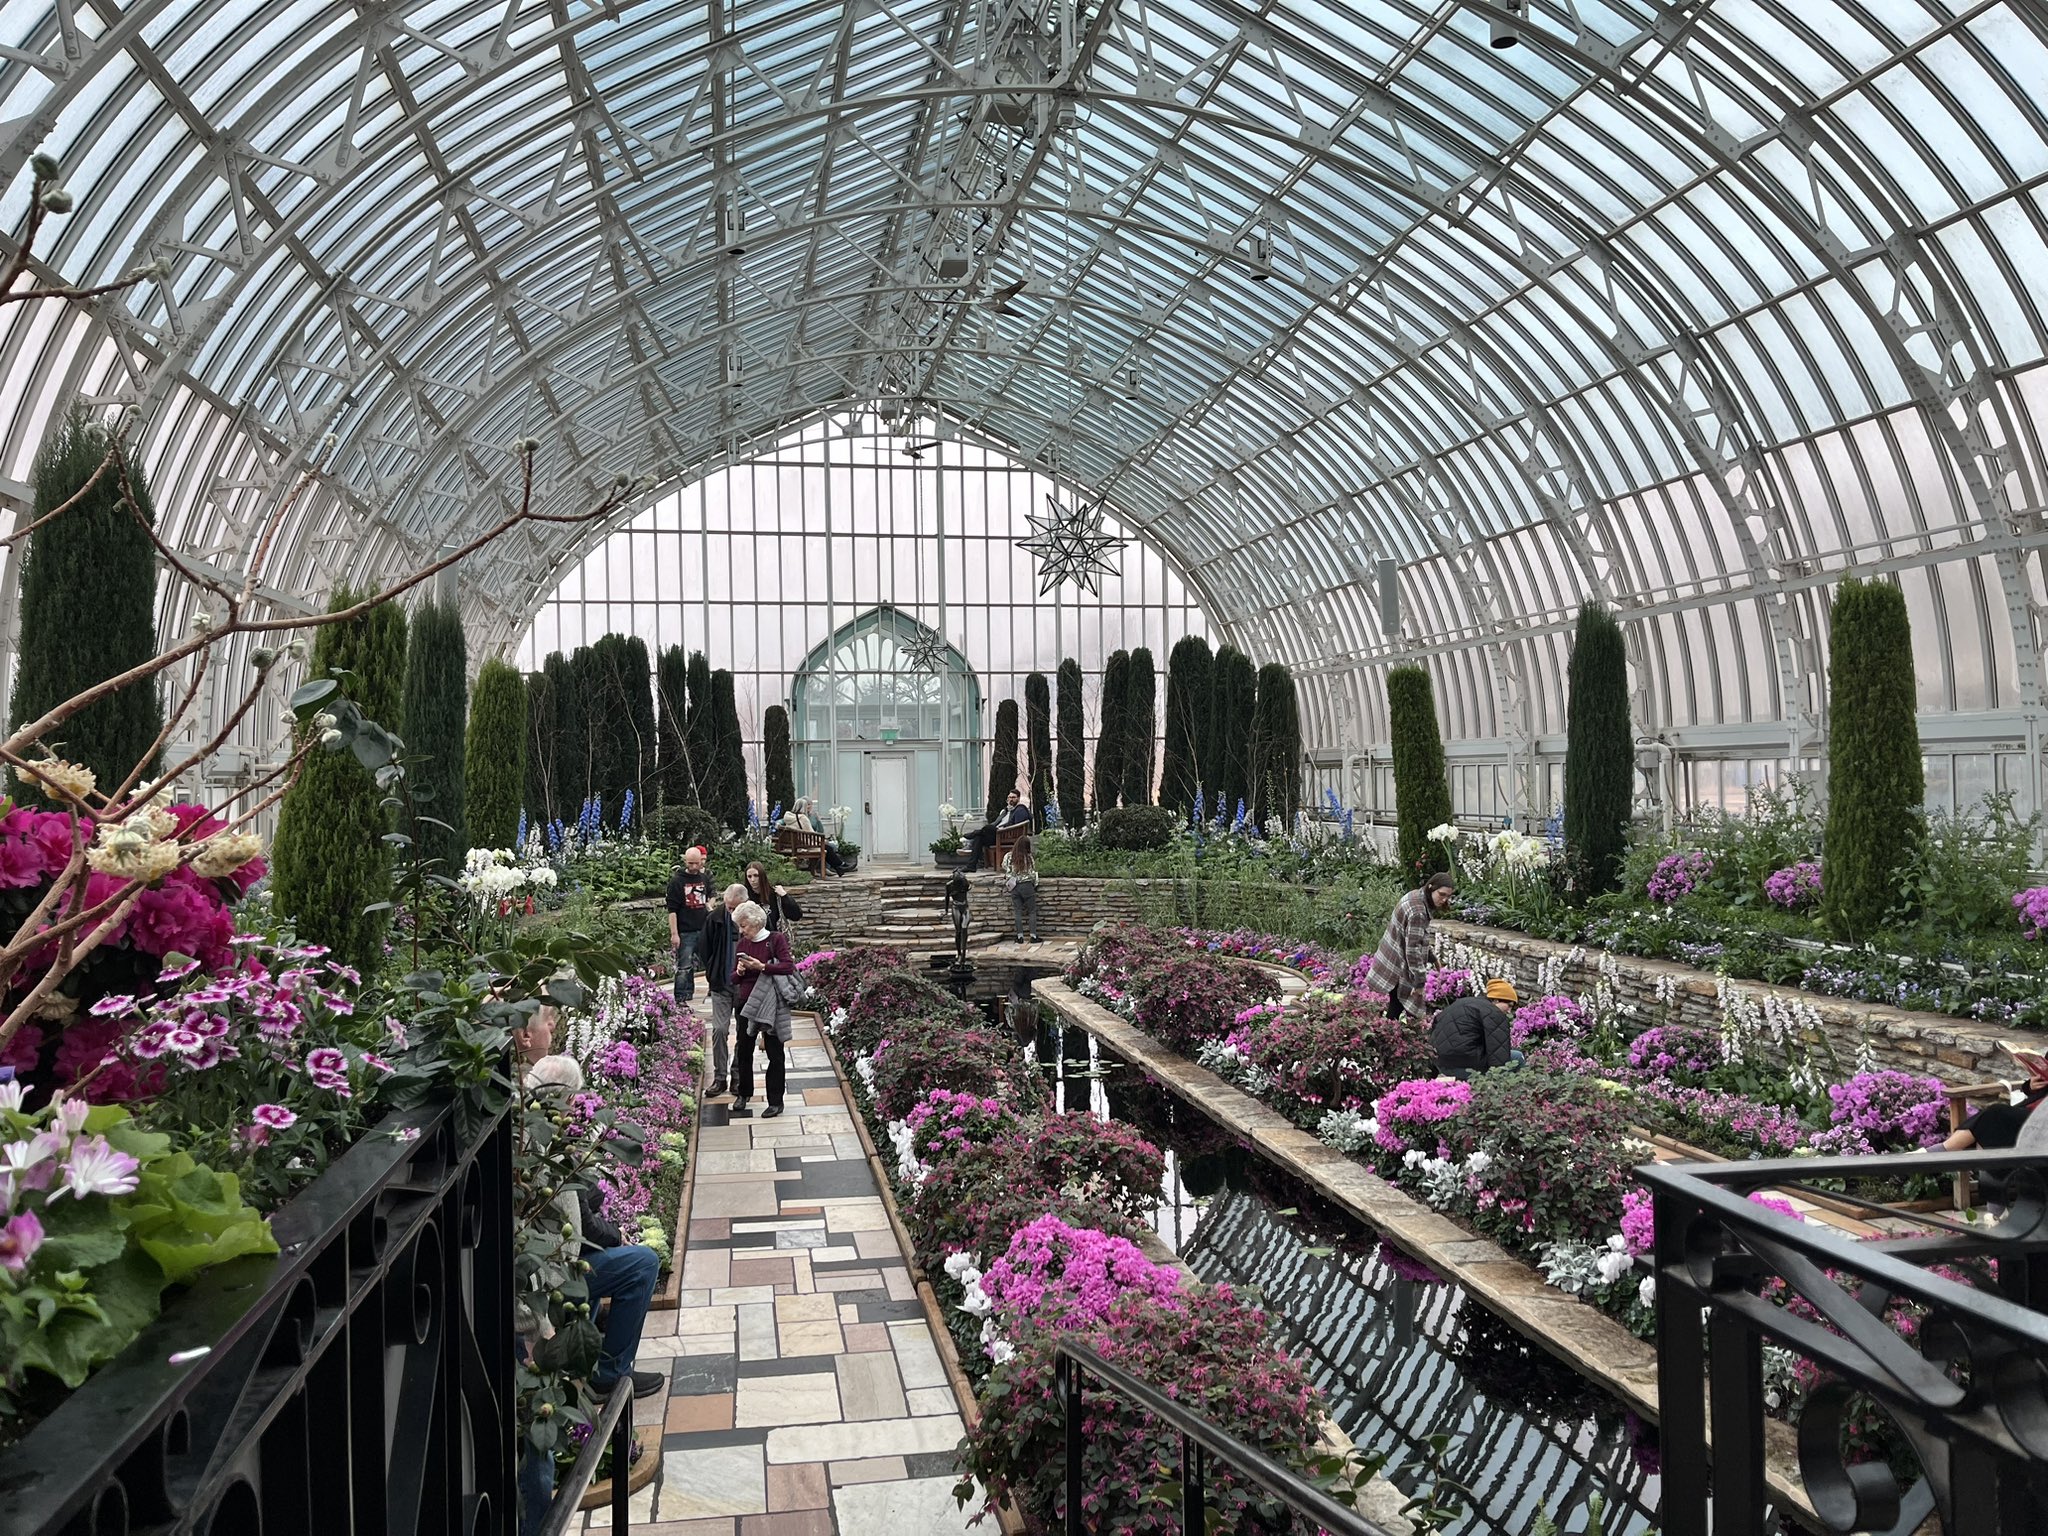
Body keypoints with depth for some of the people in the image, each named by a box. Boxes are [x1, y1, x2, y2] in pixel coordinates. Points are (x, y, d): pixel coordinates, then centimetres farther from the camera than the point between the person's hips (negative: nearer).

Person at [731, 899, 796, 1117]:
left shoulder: (776, 940, -6)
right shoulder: (741, 944, 9)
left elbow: (788, 966, -16)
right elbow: (734, 978, 13)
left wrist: (762, 966, -23)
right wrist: (739, 971, -10)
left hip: (770, 1003, -5)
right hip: (746, 1003, 5)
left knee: (774, 1053, 1)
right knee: (744, 1051, 13)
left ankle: (776, 1101, 8)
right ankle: (743, 1093, 32)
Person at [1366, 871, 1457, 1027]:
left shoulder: (1416, 897, 4)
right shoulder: (1418, 912, -27)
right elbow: (1413, 948, -27)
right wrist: (1419, 982, -23)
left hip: (1394, 959, 10)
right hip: (1397, 966, -10)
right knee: (1398, 1006, -3)